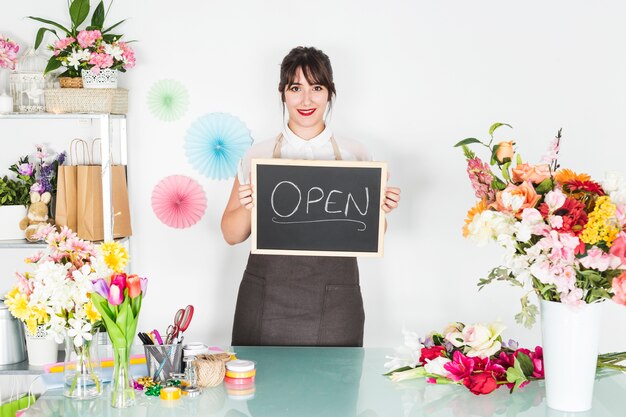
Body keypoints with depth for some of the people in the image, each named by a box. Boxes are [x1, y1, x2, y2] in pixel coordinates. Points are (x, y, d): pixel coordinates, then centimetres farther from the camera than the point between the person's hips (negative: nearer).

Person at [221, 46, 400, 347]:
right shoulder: (258, 155, 4)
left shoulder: (355, 155, 4)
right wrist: (247, 207, -12)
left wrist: (381, 210, -9)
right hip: (267, 302, 0)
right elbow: (231, 235, 7)